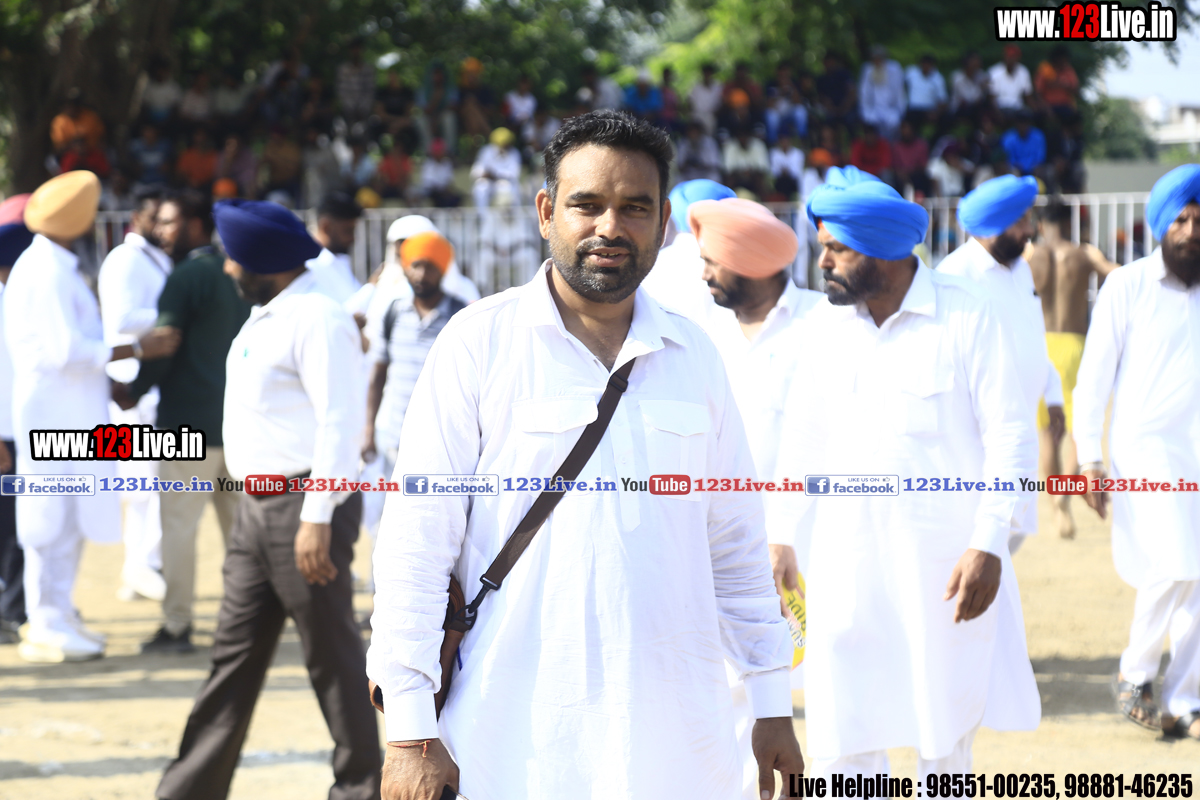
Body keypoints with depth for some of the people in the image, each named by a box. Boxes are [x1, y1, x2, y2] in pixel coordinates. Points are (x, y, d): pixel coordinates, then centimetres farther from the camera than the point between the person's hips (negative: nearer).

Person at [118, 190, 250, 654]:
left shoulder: (185, 278, -11)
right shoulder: (233, 276, 13)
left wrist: (132, 393, -3)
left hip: (190, 423, -8)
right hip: (236, 419, 8)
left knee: (178, 524, -3)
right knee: (239, 522, 13)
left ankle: (177, 627, -4)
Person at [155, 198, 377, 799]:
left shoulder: (316, 320, -16)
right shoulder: (266, 317, 15)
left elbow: (339, 422, -21)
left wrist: (316, 520, -24)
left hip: (303, 509, -10)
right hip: (259, 505, 10)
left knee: (331, 655, -1)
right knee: (235, 652, 12)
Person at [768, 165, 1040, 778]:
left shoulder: (965, 318, -7)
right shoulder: (822, 330, 5)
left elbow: (1009, 437, -6)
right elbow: (801, 441, 12)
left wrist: (988, 545, -13)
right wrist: (782, 537, 4)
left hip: (942, 562, -3)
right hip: (845, 563, 3)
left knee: (946, 731, 8)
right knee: (840, 740, -2)